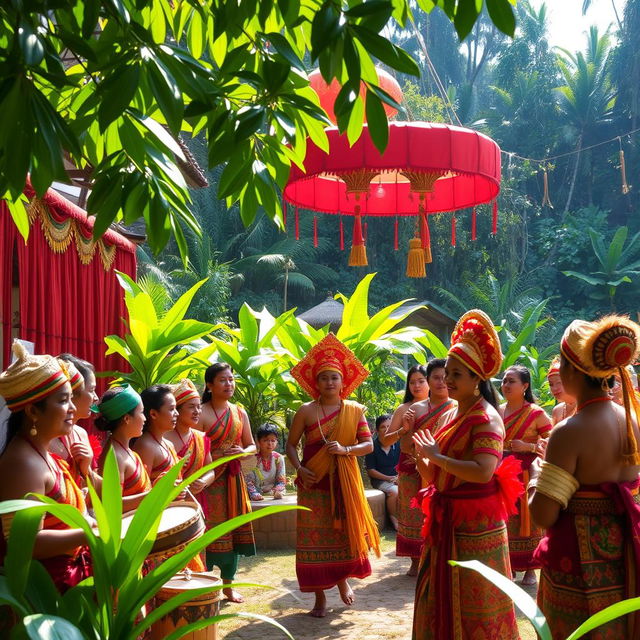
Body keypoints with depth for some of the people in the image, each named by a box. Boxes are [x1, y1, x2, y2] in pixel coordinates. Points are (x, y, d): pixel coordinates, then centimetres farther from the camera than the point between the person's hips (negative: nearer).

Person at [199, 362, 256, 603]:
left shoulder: (240, 413, 11)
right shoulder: (202, 413, -8)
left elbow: (252, 445, 15)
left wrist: (242, 452, -6)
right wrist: (218, 456, -24)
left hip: (233, 479, 6)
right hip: (209, 479, -6)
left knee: (234, 530, 10)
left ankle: (228, 585, 22)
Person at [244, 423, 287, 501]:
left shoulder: (279, 458, 3)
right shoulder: (252, 459, -4)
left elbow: (281, 480, 5)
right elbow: (248, 480, -6)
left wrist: (278, 491, -14)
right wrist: (254, 494, -22)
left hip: (272, 497, 2)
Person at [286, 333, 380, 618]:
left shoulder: (355, 410, 3)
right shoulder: (306, 411, -1)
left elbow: (368, 444, -1)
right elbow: (291, 444, 1)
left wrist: (345, 449, -18)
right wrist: (300, 470, -15)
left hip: (345, 481, 1)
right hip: (314, 482, -1)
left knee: (346, 530, 6)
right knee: (315, 536, -1)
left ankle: (343, 579, 33)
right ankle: (320, 596, 9)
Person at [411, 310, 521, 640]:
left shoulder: (486, 418, -15)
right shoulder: (452, 415, 10)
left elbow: (483, 471, -29)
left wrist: (436, 456, -19)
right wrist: (422, 457, -4)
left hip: (476, 523, -8)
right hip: (446, 520, 8)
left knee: (473, 604, 2)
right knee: (443, 602, 15)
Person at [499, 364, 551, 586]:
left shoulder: (536, 413, -7)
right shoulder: (497, 412, 10)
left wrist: (528, 447, -20)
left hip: (526, 472, -5)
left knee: (527, 518, -1)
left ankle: (530, 569, 10)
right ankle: (508, 565, 18)